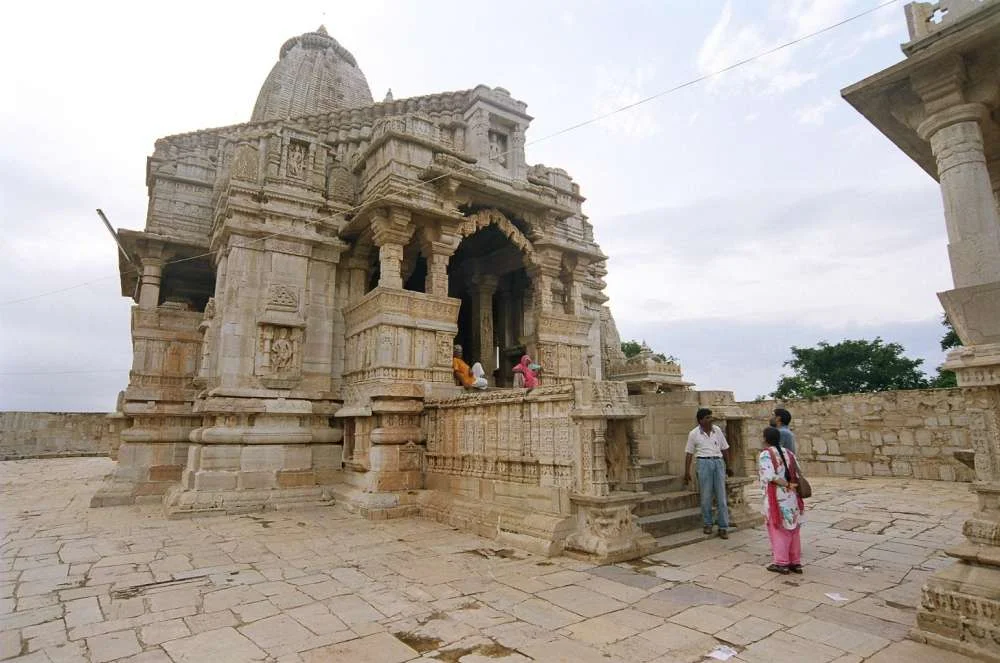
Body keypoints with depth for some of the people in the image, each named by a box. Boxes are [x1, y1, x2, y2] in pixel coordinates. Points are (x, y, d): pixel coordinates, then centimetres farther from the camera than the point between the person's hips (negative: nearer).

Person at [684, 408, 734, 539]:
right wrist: (687, 472, 0)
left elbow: (724, 449, 14)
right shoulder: (694, 434, -1)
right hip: (704, 463, -2)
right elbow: (689, 453, 3)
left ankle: (723, 527, 8)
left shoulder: (717, 430, 6)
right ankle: (707, 524, 18)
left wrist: (728, 466, 16)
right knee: (706, 496, 3)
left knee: (721, 496, 2)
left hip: (719, 462, 2)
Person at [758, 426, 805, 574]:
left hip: (776, 498, -6)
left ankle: (781, 563, 8)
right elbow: (798, 474, 5)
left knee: (778, 529, 4)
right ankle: (796, 563, 19)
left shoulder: (765, 454, -11)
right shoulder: (789, 453, 8)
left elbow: (771, 477, -21)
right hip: (791, 497, 6)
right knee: (792, 530, 13)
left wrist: (787, 485, -12)